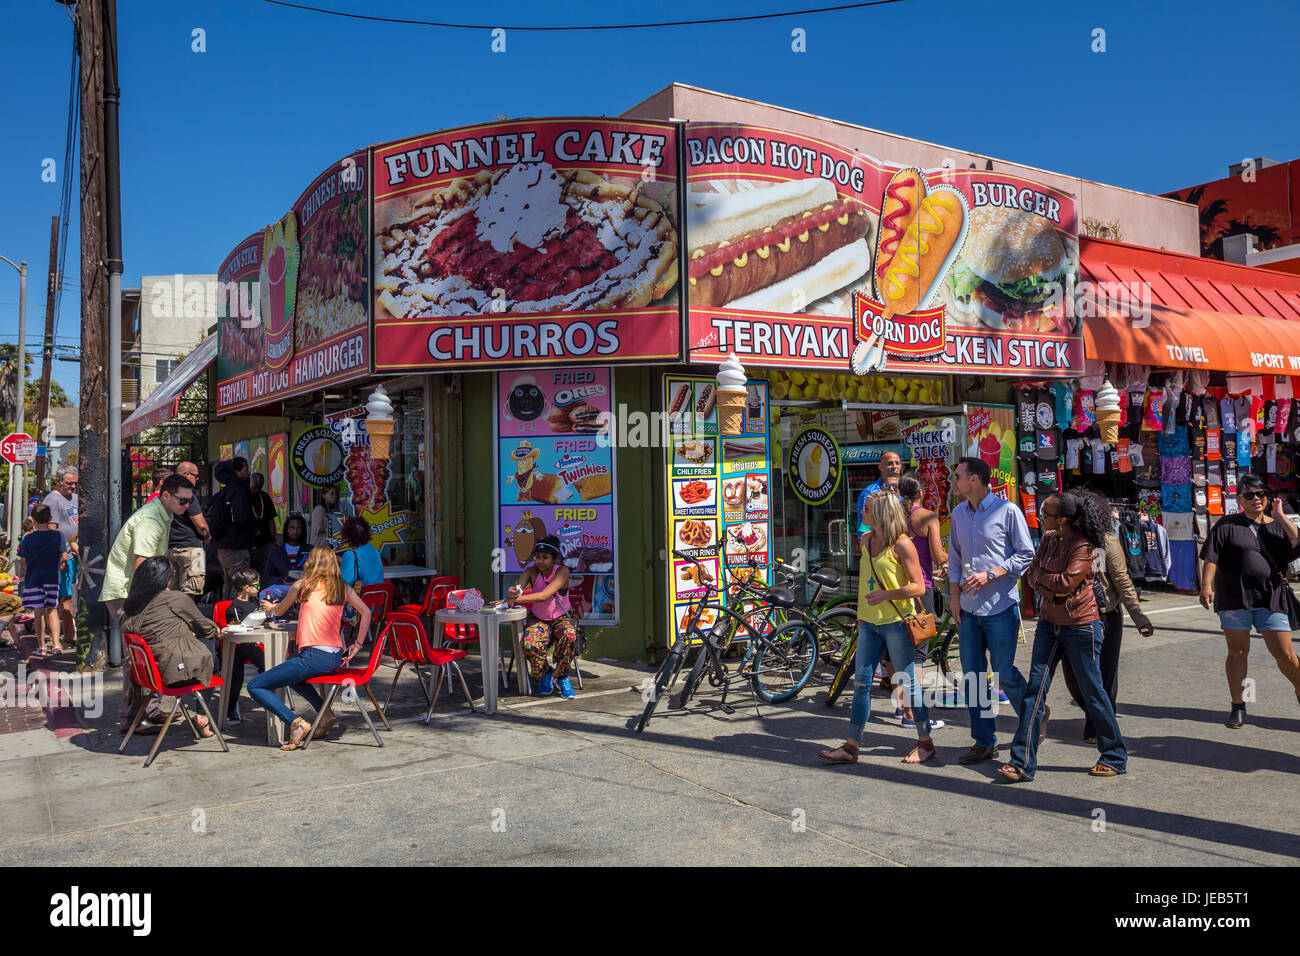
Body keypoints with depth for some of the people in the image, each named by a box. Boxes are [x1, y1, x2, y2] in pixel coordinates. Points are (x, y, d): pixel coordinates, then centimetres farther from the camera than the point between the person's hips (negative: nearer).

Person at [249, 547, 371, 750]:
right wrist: (357, 645, 17)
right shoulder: (343, 588, 12)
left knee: (255, 687, 1)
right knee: (292, 675, 36)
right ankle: (325, 713, 21)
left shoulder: (302, 585, 2)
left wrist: (270, 607, 42)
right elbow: (366, 613, 13)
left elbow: (279, 611, 19)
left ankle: (295, 723, -13)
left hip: (315, 656, -7)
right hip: (337, 658, 7)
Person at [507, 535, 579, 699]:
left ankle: (561, 676, -11)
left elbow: (544, 595, -34)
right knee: (530, 644, -30)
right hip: (538, 619, 2)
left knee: (569, 635, -36)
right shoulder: (531, 571, -10)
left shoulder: (562, 571, -19)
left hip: (561, 618, -1)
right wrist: (511, 593, -52)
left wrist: (515, 599, -43)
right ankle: (545, 674, 1)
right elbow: (516, 590, -26)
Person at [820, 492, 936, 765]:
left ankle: (925, 743, 20)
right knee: (861, 683, 6)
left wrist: (885, 594, -23)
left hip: (896, 622, -7)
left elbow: (918, 587, -13)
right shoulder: (866, 540, 9)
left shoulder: (902, 544, -12)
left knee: (908, 682, 4)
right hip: (869, 623, 7)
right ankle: (851, 746, 11)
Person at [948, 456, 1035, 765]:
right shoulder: (958, 514, 11)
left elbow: (1026, 554, -5)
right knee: (972, 675, 6)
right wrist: (955, 596, 9)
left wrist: (989, 575, -15)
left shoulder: (1007, 511, -6)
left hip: (1000, 606, -5)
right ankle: (984, 742, 17)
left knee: (1005, 674, -4)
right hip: (968, 609, 6)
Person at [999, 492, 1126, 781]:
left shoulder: (1082, 546, -16)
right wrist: (1049, 588, -11)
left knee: (1092, 691, 5)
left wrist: (1040, 576, -8)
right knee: (1036, 687, 1)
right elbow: (1031, 574, 8)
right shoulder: (1048, 539, 7)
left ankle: (1115, 757, 25)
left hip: (1080, 626, -7)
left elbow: (1066, 582, -24)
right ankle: (1023, 763, 2)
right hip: (1049, 623, 7)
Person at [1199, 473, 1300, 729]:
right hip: (1234, 597, -1)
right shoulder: (1228, 525, 2)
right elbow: (1211, 559, -4)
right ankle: (1238, 705, 17)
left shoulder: (1278, 525, 10)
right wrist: (1206, 586, -15)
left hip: (1270, 598, 2)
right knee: (1237, 651, 5)